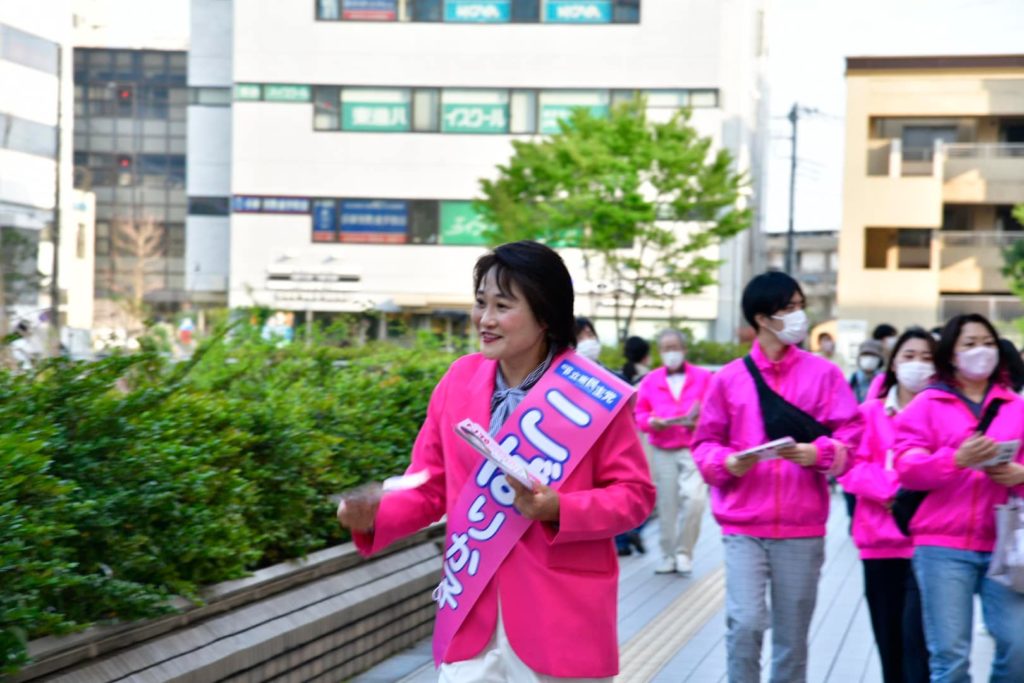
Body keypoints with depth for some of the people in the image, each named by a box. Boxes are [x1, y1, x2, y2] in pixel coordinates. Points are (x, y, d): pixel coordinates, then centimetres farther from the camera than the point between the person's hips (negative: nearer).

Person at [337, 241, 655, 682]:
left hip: (560, 620, -3)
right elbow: (428, 487, 8)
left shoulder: (595, 396, -8)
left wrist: (559, 510, -20)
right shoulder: (459, 380, 4)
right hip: (470, 616, 3)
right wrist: (375, 516, -12)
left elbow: (634, 494, -3)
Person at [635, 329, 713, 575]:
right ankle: (668, 556, 16)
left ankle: (684, 552, -4)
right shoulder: (651, 380, 11)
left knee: (694, 498, -20)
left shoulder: (703, 377, 6)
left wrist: (702, 421, -16)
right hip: (662, 452, 2)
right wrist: (652, 422, -10)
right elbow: (640, 413, 11)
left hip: (694, 449, -2)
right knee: (666, 506, 4)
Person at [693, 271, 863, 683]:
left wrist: (816, 453, -18)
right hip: (743, 526, -1)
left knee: (792, 635, 8)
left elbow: (850, 441, 1)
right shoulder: (729, 378, 4)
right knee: (745, 624, -13)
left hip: (802, 528, 1)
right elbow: (705, 444, 7)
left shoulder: (824, 374, 4)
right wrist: (728, 463, -13)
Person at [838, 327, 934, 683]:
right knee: (889, 640, 10)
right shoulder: (871, 412, 8)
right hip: (881, 540, 3)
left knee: (917, 638, -14)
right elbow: (851, 468, 0)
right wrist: (895, 488, -15)